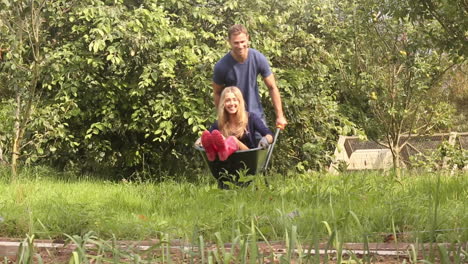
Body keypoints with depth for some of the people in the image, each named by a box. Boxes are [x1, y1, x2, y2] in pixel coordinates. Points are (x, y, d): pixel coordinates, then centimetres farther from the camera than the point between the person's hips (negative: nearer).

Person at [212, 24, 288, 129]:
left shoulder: (259, 59, -13)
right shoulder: (221, 66, -17)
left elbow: (272, 88, -5)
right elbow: (217, 93, -2)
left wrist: (280, 116, -5)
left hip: (256, 114, 2)